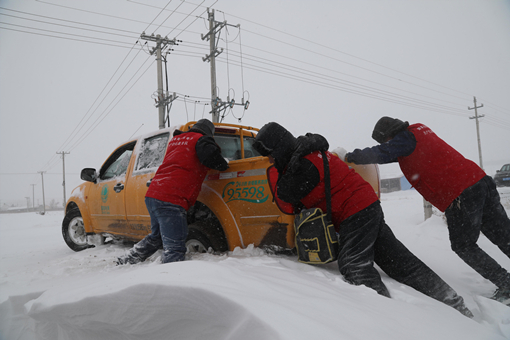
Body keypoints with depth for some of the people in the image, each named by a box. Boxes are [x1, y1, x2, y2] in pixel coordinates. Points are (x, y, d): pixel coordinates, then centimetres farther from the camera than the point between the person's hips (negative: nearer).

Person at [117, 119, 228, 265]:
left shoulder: (175, 140, 24)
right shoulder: (201, 140, 0)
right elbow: (212, 157, -18)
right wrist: (224, 165, 2)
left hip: (152, 195, 9)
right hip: (171, 200, -9)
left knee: (156, 237, 29)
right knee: (174, 248, -10)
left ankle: (125, 261, 41)